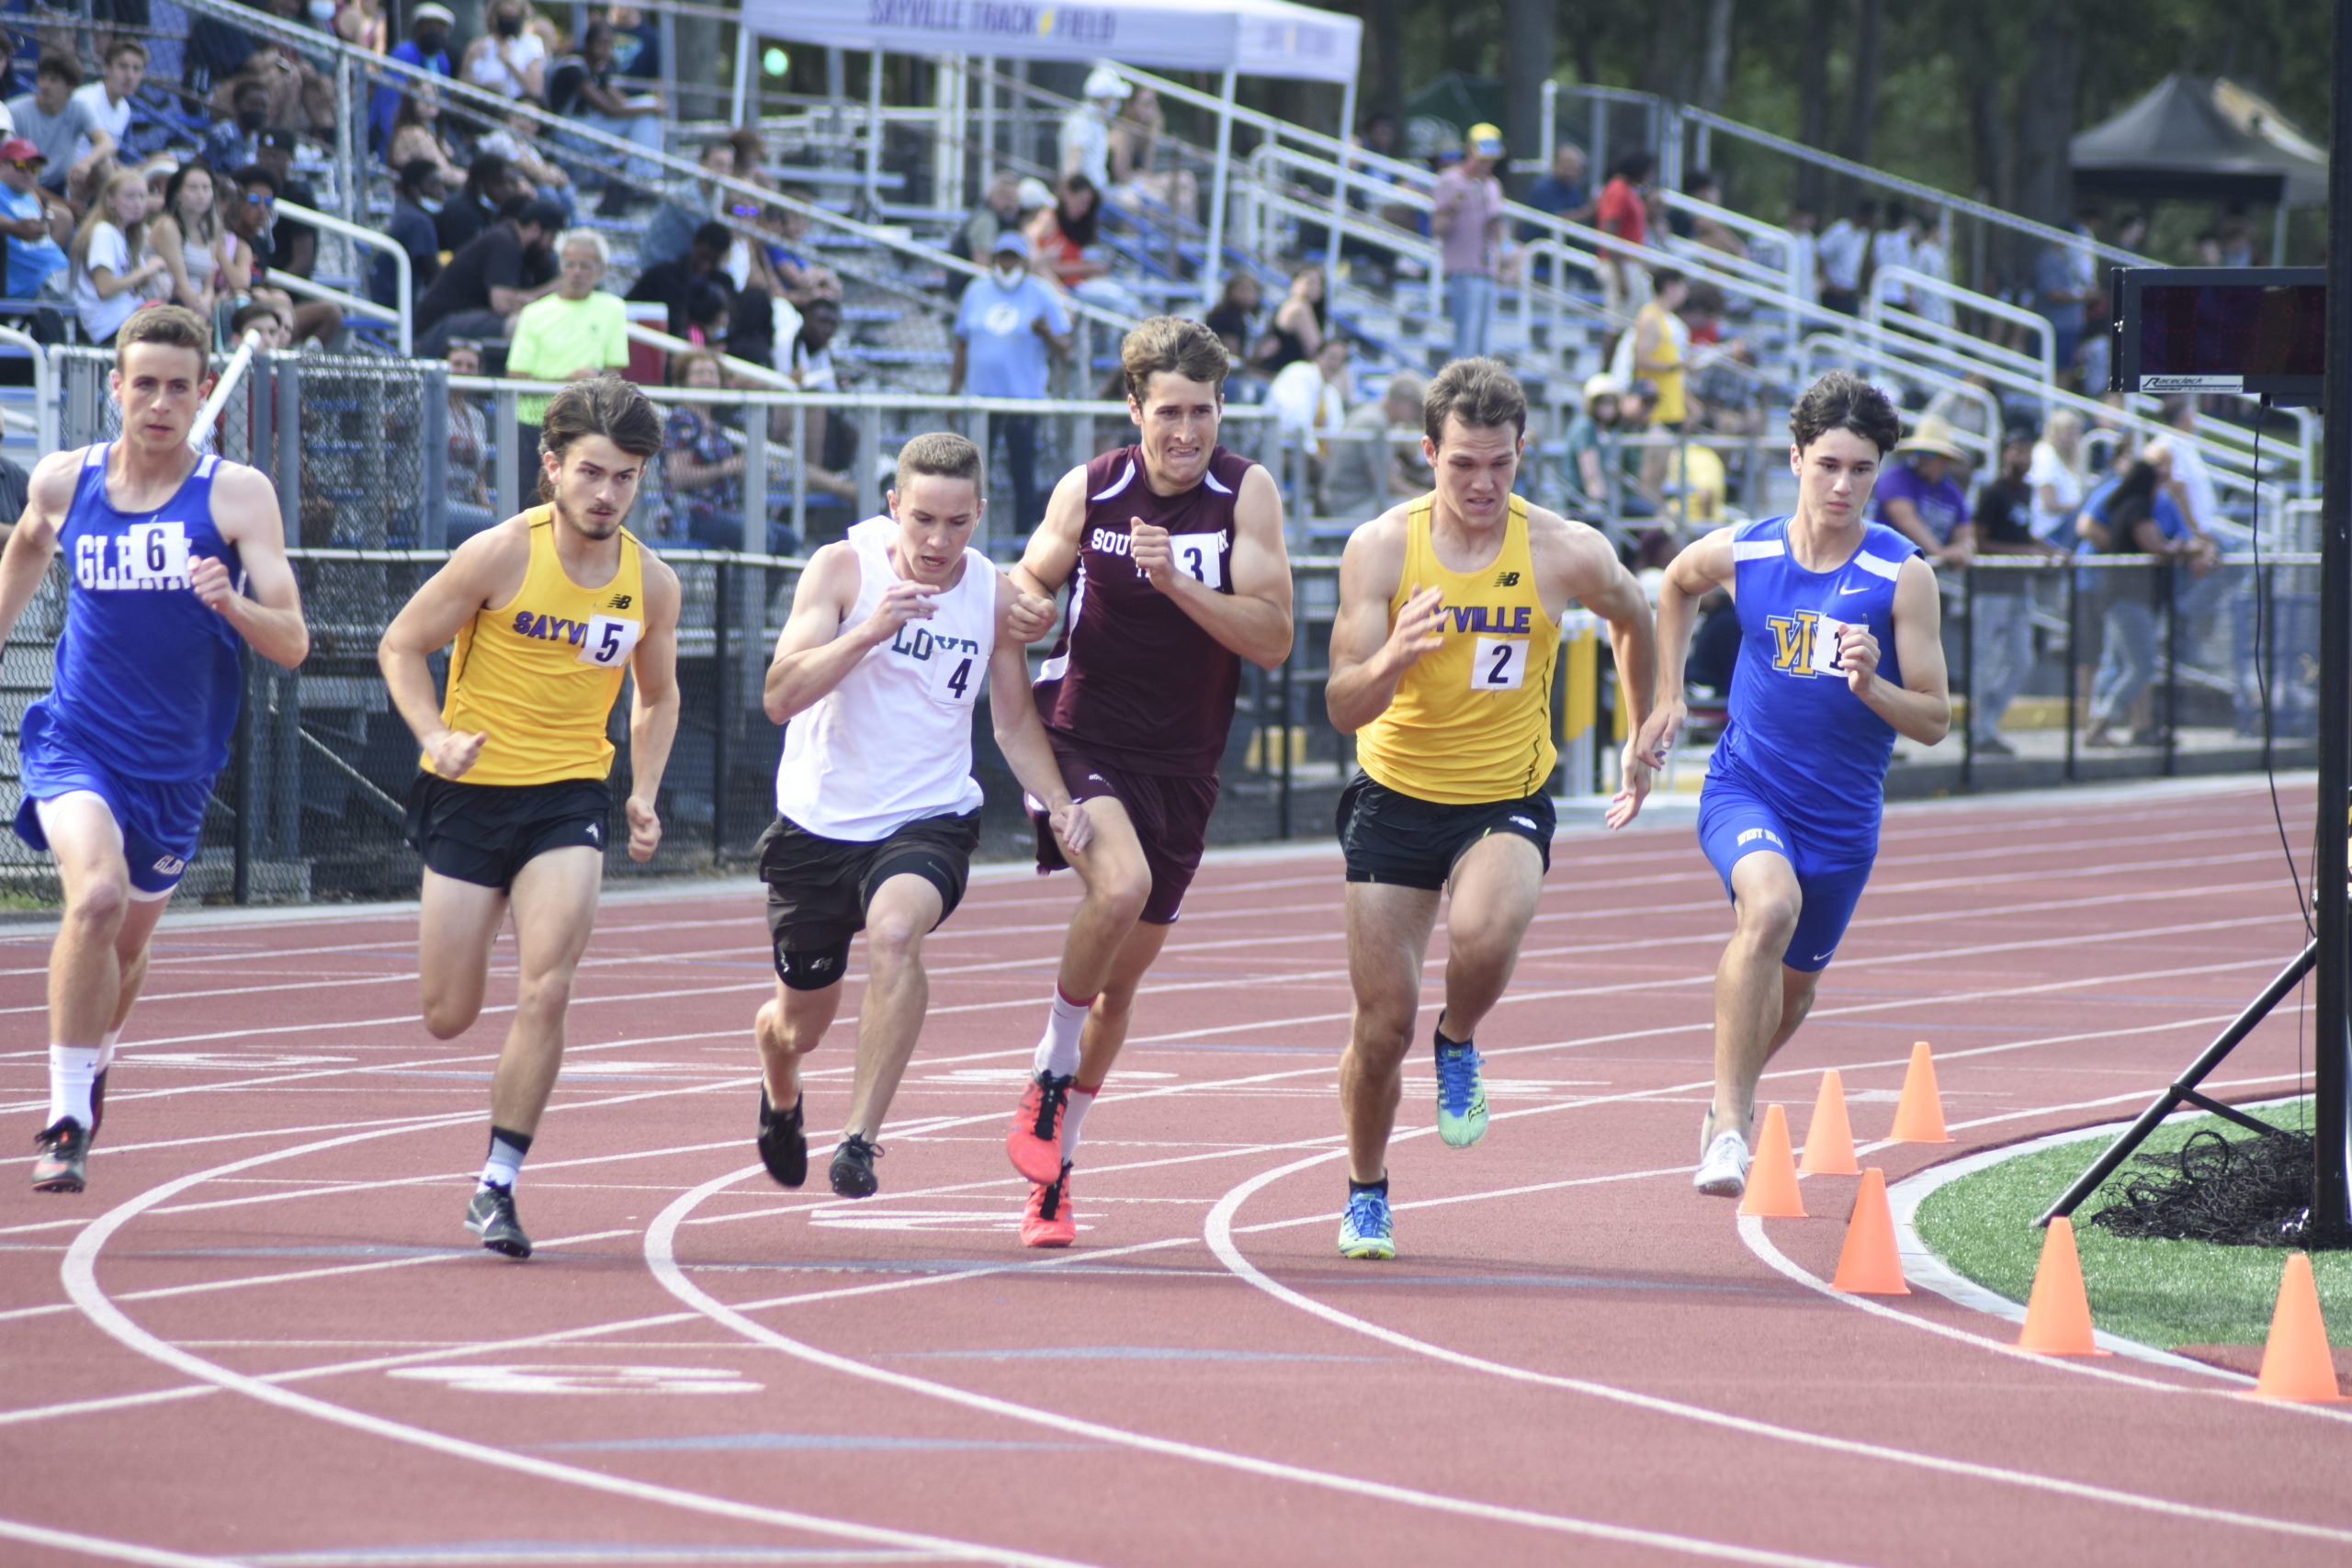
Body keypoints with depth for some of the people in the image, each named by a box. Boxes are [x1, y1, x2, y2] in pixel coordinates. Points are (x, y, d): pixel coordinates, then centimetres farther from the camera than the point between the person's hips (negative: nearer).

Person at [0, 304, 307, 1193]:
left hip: (175, 765, 1)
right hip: (76, 743, -1)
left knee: (127, 942, 20)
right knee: (98, 895, -28)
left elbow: (291, 645, -14)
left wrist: (232, 603, -32)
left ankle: (94, 1061, 53)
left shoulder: (236, 495, -9)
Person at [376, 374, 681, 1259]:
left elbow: (657, 696, 18)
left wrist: (645, 796, 4)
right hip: (472, 791, -2)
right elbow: (401, 646, -4)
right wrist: (436, 736, -21)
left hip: (570, 797, 2)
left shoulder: (650, 583, 0)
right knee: (448, 1019, 5)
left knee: (544, 993, -18)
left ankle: (497, 1186, -6)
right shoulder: (500, 556, -12)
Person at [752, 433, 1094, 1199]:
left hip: (928, 819, 0)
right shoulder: (843, 568, -12)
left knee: (894, 930, -34)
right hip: (818, 821, 0)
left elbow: (1015, 722, 11)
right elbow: (780, 696, -21)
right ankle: (780, 1098, 51)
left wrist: (1058, 804, -6)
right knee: (801, 1021, 13)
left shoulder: (997, 596, -3)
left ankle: (860, 1135, -30)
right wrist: (870, 631, -34)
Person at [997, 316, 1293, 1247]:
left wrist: (1175, 581, -26)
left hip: (1183, 765, 2)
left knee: (1120, 981, 11)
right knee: (1121, 884, -32)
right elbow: (1031, 580, 10)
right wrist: (1025, 610, -14)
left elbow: (1271, 640, -13)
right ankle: (1049, 1079, -11)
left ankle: (1052, 1168, 28)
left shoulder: (1246, 495, -7)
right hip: (1084, 739, -2)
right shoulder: (1089, 491, -6)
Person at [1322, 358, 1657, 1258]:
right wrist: (1394, 656, -37)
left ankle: (1459, 1047, 3)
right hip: (1396, 797, 1)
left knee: (1484, 933, -32)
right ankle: (1366, 1192, 27)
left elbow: (1634, 620, 12)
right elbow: (1343, 710, -15)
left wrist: (1644, 744, 20)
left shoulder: (1568, 555, -12)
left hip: (1509, 800, -1)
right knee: (1383, 1020, 1)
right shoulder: (1381, 549, -12)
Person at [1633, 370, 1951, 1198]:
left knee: (1792, 983, 16)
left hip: (1843, 817, 1)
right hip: (1745, 791, -1)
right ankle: (1730, 1120, -29)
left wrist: (1871, 686, -28)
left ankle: (1731, 1095, 50)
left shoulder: (1903, 576, -11)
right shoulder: (1741, 552, -6)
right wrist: (1667, 697, 14)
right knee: (1772, 905, -32)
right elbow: (1676, 584, 20)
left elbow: (1934, 721, -9)